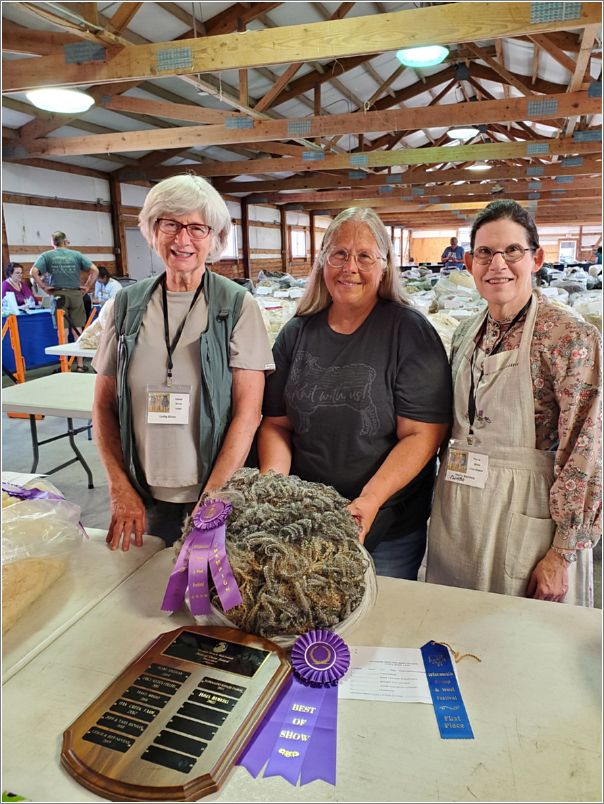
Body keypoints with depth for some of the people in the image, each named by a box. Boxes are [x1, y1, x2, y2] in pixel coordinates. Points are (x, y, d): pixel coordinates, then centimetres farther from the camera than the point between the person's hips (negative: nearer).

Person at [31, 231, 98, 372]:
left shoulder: (46, 256, 5)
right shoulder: (76, 255, 6)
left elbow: (34, 272, -9)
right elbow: (94, 270, -2)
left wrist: (44, 287, -1)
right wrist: (87, 287, 3)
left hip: (58, 295, -1)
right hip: (75, 294, 1)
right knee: (77, 331, 6)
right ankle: (80, 364, 9)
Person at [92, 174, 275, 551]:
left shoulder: (238, 305, -8)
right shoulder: (128, 304, 0)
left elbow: (248, 411, -11)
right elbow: (104, 404, 5)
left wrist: (211, 499, -13)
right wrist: (121, 490, -3)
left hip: (220, 494, -2)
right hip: (145, 497, 3)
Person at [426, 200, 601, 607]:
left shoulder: (570, 338, -15)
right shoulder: (466, 333, 4)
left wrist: (563, 553, -14)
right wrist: (443, 503, 14)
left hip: (525, 518, -5)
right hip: (457, 515, 6)